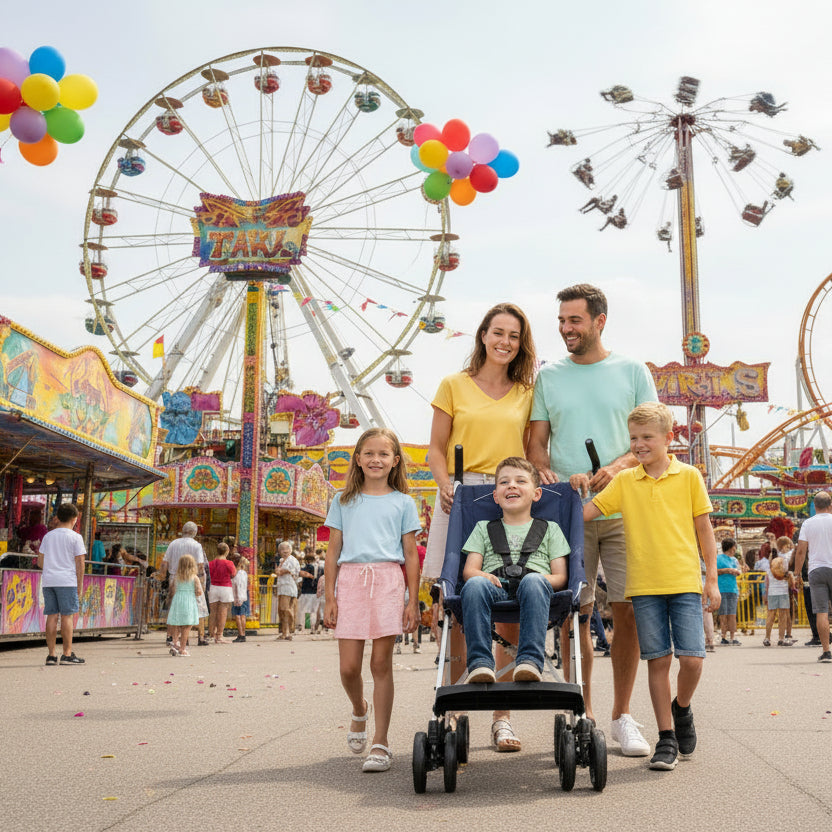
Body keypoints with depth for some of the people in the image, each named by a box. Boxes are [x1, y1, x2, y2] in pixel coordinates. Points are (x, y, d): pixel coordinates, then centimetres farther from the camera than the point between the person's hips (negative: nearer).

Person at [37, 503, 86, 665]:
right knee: (67, 616, -3)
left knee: (52, 616, 5)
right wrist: (80, 585, 1)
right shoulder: (75, 537, -2)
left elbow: (40, 562, 14)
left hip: (48, 580, 5)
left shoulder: (48, 536, 13)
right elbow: (79, 563, -4)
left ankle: (51, 655, 5)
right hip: (67, 581, -5)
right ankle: (67, 654, -3)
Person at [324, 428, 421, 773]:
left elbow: (411, 555, 9)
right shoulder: (344, 501, 13)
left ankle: (380, 742, 7)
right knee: (349, 667, -1)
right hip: (351, 580, 1)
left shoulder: (402, 503, 10)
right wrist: (330, 598, 5)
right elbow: (333, 552, 12)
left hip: (388, 580, -1)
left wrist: (413, 601, 2)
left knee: (381, 664, -1)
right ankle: (359, 710, 31)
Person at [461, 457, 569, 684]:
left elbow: (560, 576, 16)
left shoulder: (549, 529, 27)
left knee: (533, 581, -39)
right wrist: (484, 576, -8)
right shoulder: (484, 528, 31)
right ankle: (479, 662, -42)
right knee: (474, 585, -36)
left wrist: (544, 580, -8)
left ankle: (530, 660, -48)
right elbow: (469, 569, 17)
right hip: (495, 587, 1)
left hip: (534, 585, -1)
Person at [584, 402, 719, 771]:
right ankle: (666, 738, 13)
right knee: (658, 660, 3)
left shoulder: (688, 476, 3)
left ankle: (681, 708, 23)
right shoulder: (624, 481, 7)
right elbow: (586, 512, 3)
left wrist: (712, 580, 5)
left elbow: (703, 529, 6)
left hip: (685, 582, -1)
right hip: (644, 585, 1)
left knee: (692, 657, -8)